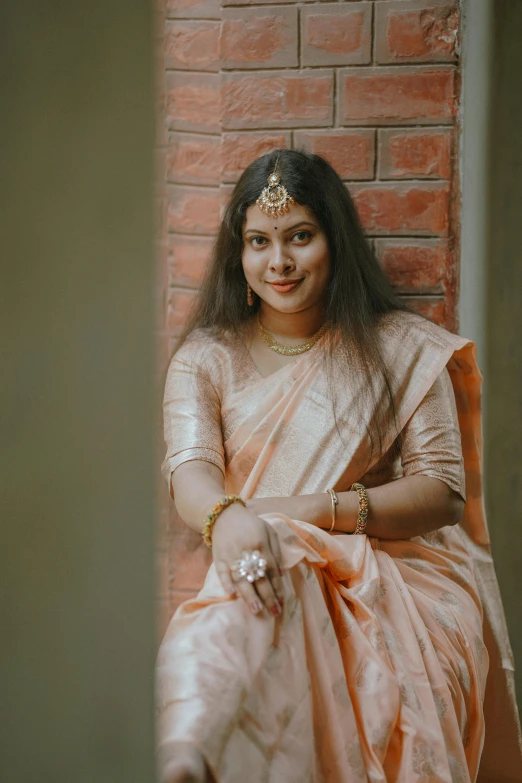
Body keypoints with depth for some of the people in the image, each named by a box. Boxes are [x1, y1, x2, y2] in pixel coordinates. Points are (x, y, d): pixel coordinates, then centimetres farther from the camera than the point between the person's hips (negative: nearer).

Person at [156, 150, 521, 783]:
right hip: (267, 566, 0)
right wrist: (227, 518, -33)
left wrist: (321, 509, -16)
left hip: (392, 560, 0)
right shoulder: (206, 357, 11)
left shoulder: (402, 349, 7)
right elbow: (189, 467, -7)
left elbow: (446, 491, 0)